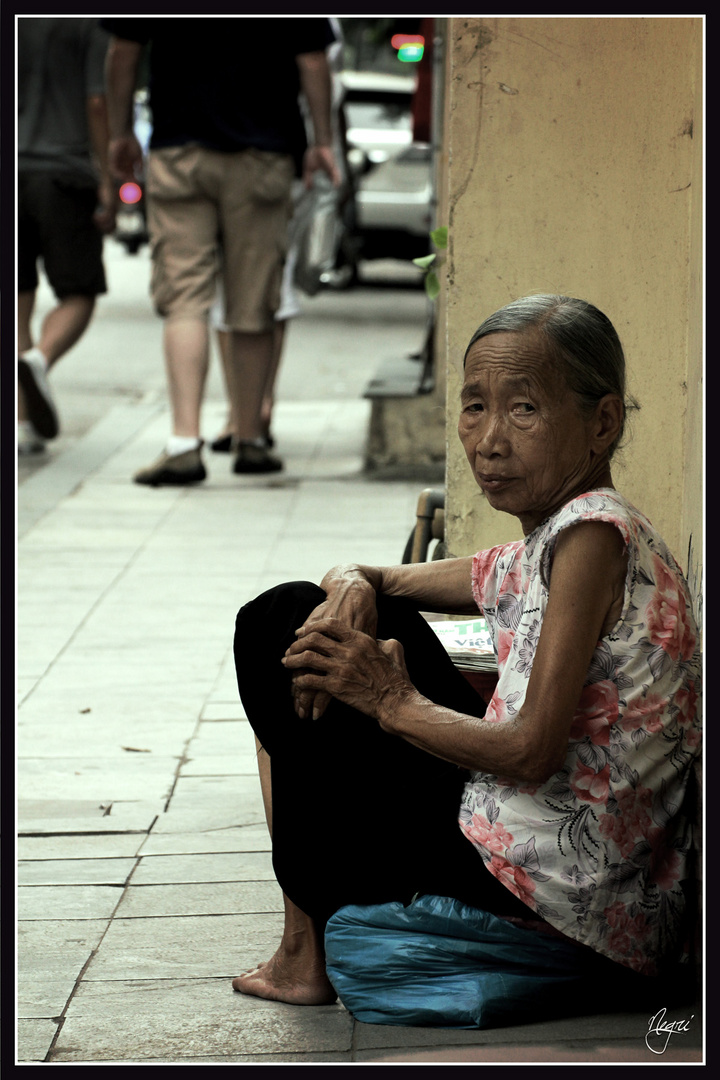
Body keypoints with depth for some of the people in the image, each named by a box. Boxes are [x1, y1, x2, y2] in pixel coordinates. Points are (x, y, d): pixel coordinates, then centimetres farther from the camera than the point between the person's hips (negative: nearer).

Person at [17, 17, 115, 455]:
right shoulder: (90, 23, -2)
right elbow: (98, 104, -9)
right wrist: (108, 185, -7)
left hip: (9, 173, 3)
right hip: (65, 175, -3)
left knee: (18, 303, 9)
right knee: (78, 297, 6)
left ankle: (22, 424, 4)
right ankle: (39, 360, -25)